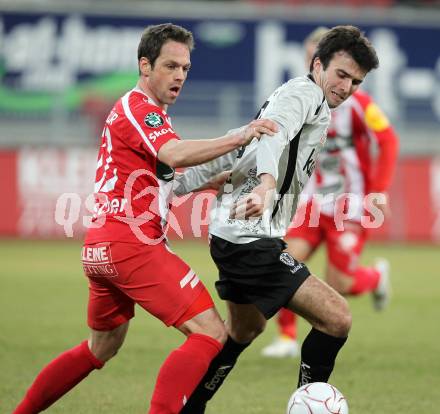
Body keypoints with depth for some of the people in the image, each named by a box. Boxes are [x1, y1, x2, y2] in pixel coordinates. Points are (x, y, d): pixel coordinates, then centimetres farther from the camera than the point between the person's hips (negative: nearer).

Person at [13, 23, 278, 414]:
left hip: (101, 246, 11)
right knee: (210, 333, -16)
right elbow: (175, 154, -29)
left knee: (101, 348, 27)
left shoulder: (133, 109, 22)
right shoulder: (139, 108, -10)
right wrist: (238, 139, -38)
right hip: (131, 244, -11)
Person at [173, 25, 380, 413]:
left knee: (245, 330, 30)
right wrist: (266, 182, -50)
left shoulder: (287, 96, 20)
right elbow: (273, 133, -31)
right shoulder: (304, 93, -10)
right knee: (336, 319, -15)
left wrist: (172, 188, 16)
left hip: (234, 234, 11)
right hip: (253, 238, -11)